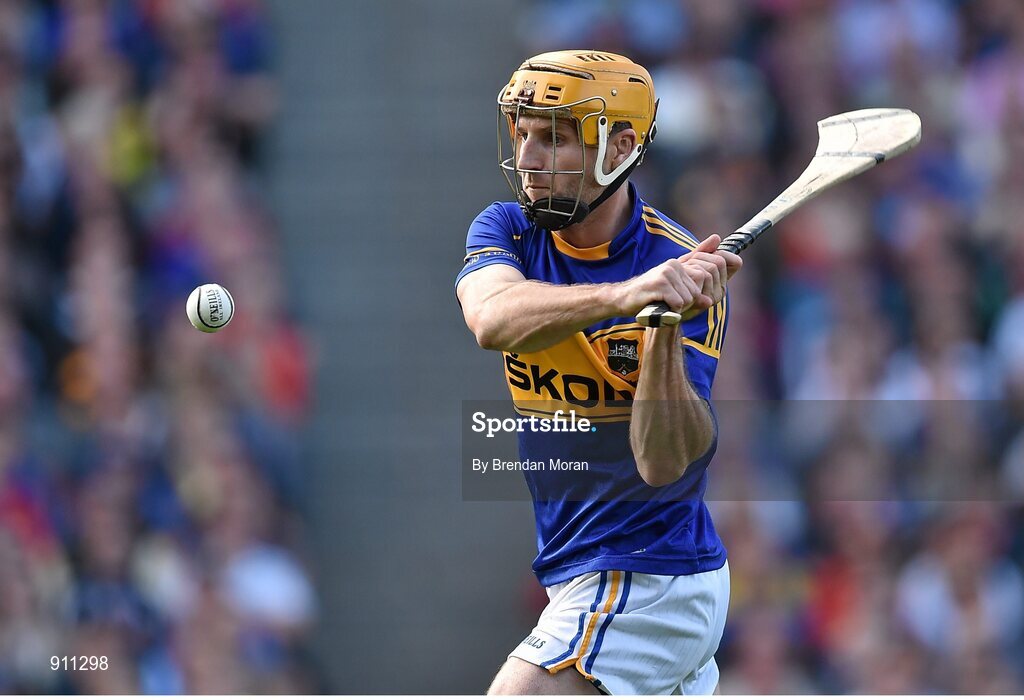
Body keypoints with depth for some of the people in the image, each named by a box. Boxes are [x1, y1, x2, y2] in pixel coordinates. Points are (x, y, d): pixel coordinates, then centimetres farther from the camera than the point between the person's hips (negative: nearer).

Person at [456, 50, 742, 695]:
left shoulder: (684, 270, -17)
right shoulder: (506, 230, -2)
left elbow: (663, 462, -26)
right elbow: (494, 320, -28)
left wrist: (667, 327, -40)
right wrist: (622, 296, -45)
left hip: (647, 585, -7)